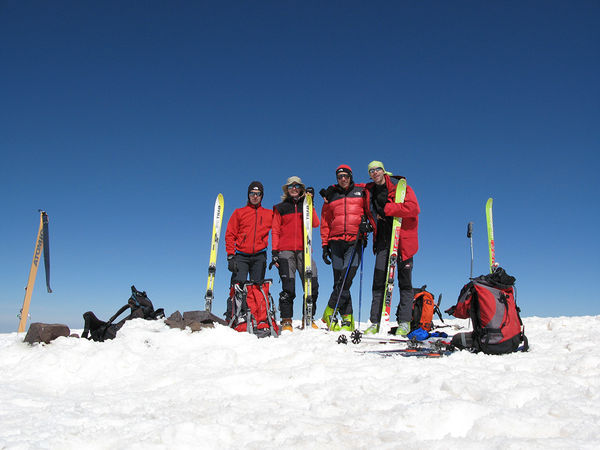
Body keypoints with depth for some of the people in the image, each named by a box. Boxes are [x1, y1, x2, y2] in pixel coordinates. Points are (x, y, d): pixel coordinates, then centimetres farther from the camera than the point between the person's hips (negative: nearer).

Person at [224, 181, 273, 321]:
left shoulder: (270, 214, 15)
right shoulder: (239, 212, 13)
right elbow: (230, 235, 7)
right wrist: (230, 256, -3)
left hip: (259, 257, 1)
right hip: (241, 256, -1)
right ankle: (231, 317, -10)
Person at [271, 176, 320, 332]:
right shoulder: (280, 208, 15)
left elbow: (315, 224, 2)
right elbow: (275, 231, 9)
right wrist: (274, 252, -1)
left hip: (304, 250, 2)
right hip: (286, 251, -1)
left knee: (312, 285, -7)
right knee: (288, 288, -8)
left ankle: (309, 318, 4)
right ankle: (286, 321, -2)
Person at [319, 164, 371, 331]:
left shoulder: (361, 191, 11)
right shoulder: (331, 195, 16)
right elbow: (325, 222, 16)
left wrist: (365, 222, -6)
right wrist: (325, 245, 10)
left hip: (355, 240, -2)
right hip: (337, 241, 2)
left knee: (346, 279, -16)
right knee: (340, 282, 1)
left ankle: (331, 311, -2)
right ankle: (347, 318, 9)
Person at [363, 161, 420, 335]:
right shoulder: (369, 192, 12)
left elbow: (413, 207, -17)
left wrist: (386, 209, -17)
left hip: (403, 238, -4)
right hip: (383, 240, 4)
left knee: (404, 280, 0)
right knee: (378, 281, -2)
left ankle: (404, 322, 6)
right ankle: (375, 322, 1)